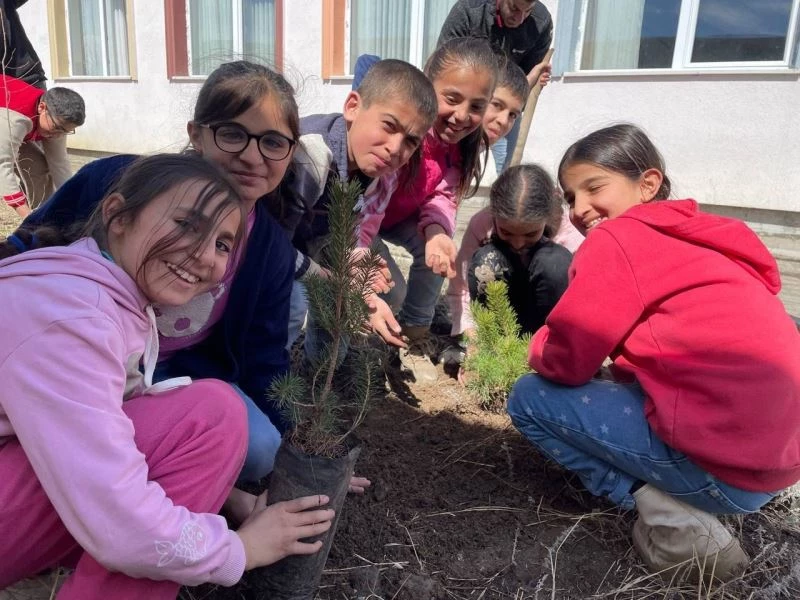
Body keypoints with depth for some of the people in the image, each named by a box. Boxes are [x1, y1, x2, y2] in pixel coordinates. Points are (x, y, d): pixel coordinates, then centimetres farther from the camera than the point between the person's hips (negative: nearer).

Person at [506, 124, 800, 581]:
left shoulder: (618, 238, -8)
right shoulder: (693, 239, 17)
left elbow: (564, 361, -8)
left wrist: (542, 348, 14)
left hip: (720, 466, -9)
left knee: (530, 398, 3)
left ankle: (664, 514, -2)